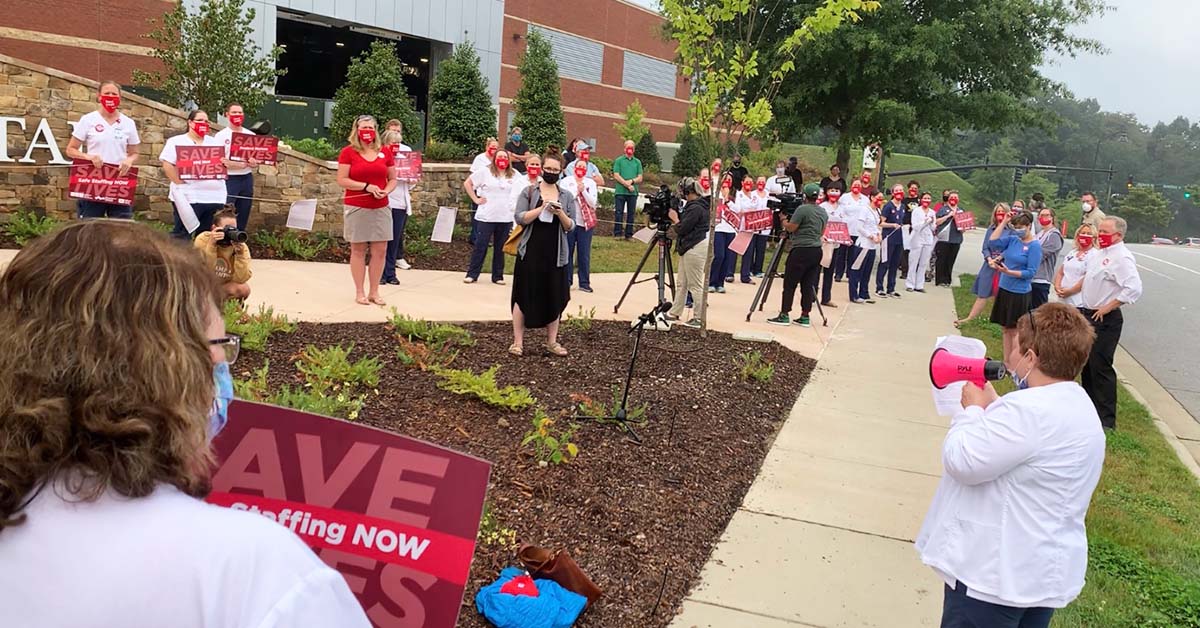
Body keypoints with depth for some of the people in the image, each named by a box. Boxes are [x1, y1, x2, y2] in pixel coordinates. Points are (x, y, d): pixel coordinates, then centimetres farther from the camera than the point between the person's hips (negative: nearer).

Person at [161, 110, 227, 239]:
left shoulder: (215, 142, 20)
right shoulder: (176, 141, 5)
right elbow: (167, 165, -5)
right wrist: (180, 183, -12)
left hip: (215, 197, 5)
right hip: (189, 197, -5)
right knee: (181, 236, -5)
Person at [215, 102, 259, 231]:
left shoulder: (251, 135, 11)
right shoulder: (221, 135, -2)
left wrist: (254, 162, -10)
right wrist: (239, 164, -20)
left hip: (247, 178, 4)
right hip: (228, 179, -4)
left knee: (243, 216, 10)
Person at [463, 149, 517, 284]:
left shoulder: (514, 176, 7)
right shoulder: (485, 172, 0)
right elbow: (467, 183, 3)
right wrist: (476, 199, -3)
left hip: (506, 218, 3)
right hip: (486, 217, -3)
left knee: (500, 248, 8)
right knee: (480, 246, 0)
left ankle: (498, 276, 17)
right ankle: (472, 274, 8)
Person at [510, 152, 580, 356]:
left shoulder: (567, 197, 8)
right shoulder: (529, 192, 2)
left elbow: (571, 226, 4)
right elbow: (519, 218, -8)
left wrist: (560, 214, -15)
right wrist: (542, 208, -18)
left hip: (556, 255, 2)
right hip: (530, 253, -2)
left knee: (554, 299, 6)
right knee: (524, 297, 0)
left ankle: (552, 342, 18)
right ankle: (518, 341, 8)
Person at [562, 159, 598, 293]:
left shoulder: (591, 183, 8)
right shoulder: (565, 181, 4)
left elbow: (593, 203, -2)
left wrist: (583, 191, -13)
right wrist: (576, 190, -11)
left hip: (585, 223, 1)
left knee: (584, 254, 2)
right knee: (567, 253, 4)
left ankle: (584, 282, 8)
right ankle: (566, 281, 12)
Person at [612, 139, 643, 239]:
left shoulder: (637, 162, 14)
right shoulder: (618, 161, 5)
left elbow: (640, 178, 9)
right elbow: (616, 175, -4)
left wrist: (632, 181, -10)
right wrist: (627, 185, -12)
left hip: (633, 192, 3)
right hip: (620, 191, -3)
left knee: (631, 214, 4)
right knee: (619, 213, -4)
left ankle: (629, 235, 8)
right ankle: (617, 234, -2)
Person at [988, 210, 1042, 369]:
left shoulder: (1034, 246, -13)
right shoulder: (1013, 239, 4)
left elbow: (1030, 272, -15)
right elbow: (994, 242, -3)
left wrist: (1008, 272, -25)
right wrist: (1004, 222, -6)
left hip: (1020, 293, -6)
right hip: (1004, 289, 6)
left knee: (1015, 330, 1)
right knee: (1006, 328, 14)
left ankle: (1014, 367, 11)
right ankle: (1006, 362, 24)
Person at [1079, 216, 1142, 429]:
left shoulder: (1122, 257, -19)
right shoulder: (1099, 253, 9)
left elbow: (1134, 289, -29)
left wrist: (1108, 307, -23)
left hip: (1105, 319, -10)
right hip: (1089, 314, 10)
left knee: (1100, 367, -6)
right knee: (1087, 363, 19)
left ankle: (1106, 419, 2)